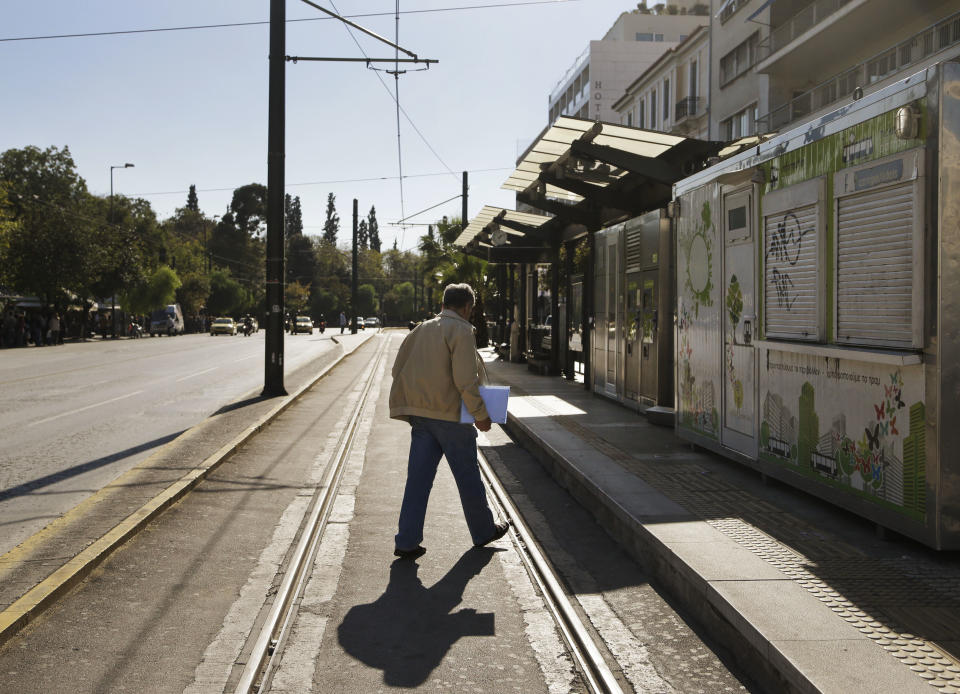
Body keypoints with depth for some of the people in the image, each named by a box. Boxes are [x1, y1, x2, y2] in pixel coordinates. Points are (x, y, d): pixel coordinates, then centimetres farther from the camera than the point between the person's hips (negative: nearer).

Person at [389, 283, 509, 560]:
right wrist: (481, 415, -10)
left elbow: (398, 370, 14)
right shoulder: (460, 330, -11)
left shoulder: (421, 329, 11)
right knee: (468, 476, 9)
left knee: (418, 477, 6)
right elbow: (465, 380, -18)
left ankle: (406, 541, 4)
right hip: (450, 415, -6)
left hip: (420, 415, 6)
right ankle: (483, 531, 26)